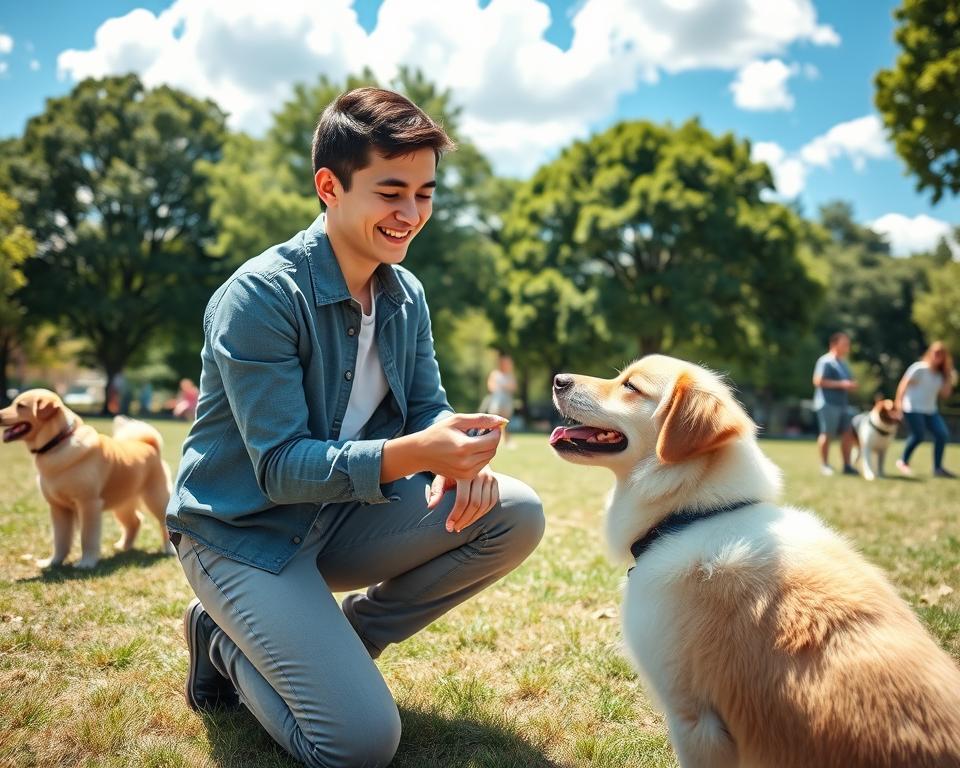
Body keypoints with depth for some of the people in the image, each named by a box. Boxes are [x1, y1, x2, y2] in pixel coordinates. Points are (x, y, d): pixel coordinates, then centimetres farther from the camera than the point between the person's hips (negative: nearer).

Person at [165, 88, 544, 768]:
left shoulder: (407, 295, 2)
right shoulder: (260, 297, -21)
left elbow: (427, 407, 3)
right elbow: (281, 467, -25)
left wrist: (457, 453, -22)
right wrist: (413, 453, -40)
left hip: (344, 519, 7)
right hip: (244, 531, -6)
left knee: (516, 516, -14)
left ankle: (341, 639, 2)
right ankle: (225, 642, 9)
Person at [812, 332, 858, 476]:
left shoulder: (842, 363, 20)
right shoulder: (825, 361, -9)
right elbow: (818, 381, -19)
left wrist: (851, 385, 7)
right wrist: (841, 384, -19)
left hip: (842, 404, 9)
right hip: (828, 404, -9)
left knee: (848, 434, 5)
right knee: (827, 434, -3)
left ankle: (847, 465, 12)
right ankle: (824, 466, 6)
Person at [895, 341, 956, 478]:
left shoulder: (940, 374, 14)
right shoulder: (920, 368, -5)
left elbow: (945, 393, 10)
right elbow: (904, 384, -8)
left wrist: (950, 380, -2)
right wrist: (899, 402, -15)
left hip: (930, 410, 7)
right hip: (913, 409, -7)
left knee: (942, 434, -8)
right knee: (918, 435, -18)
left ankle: (938, 468, 1)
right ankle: (903, 462, 4)